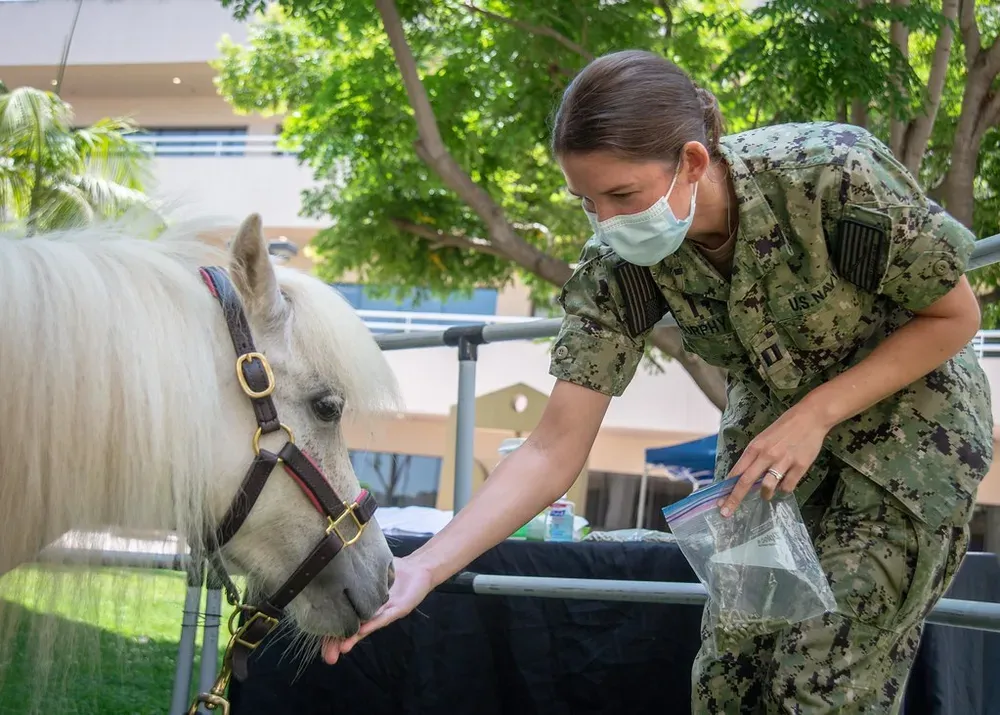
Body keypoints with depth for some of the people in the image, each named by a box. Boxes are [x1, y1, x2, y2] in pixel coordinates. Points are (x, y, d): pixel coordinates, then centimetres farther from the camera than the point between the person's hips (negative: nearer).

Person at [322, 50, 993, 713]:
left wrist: (814, 416, -26)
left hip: (908, 412, -4)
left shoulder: (834, 173, -32)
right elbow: (554, 451, -20)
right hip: (773, 425, 4)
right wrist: (422, 569, -32)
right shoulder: (618, 262, -20)